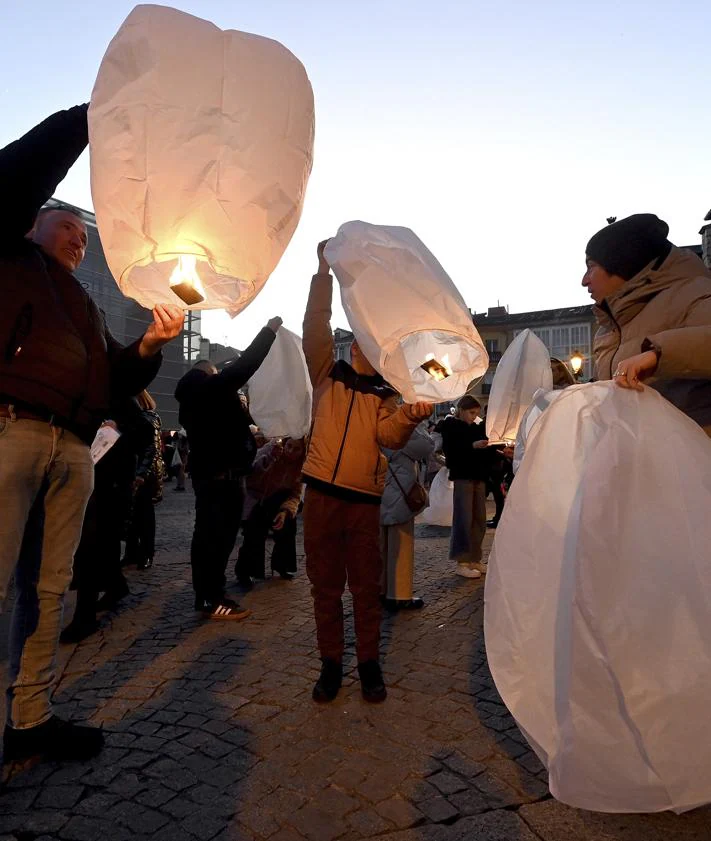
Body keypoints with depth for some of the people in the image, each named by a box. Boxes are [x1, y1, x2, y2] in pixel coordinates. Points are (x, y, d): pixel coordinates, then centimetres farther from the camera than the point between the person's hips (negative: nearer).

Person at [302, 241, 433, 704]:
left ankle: (370, 663, 24)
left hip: (365, 498, 1)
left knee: (367, 586, 8)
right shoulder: (327, 375, 9)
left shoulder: (386, 395, 11)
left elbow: (388, 436, -8)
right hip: (322, 493, 0)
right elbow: (316, 326, -3)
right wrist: (325, 271, -7)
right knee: (325, 585, 9)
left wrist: (410, 417, -29)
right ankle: (331, 663, 23)